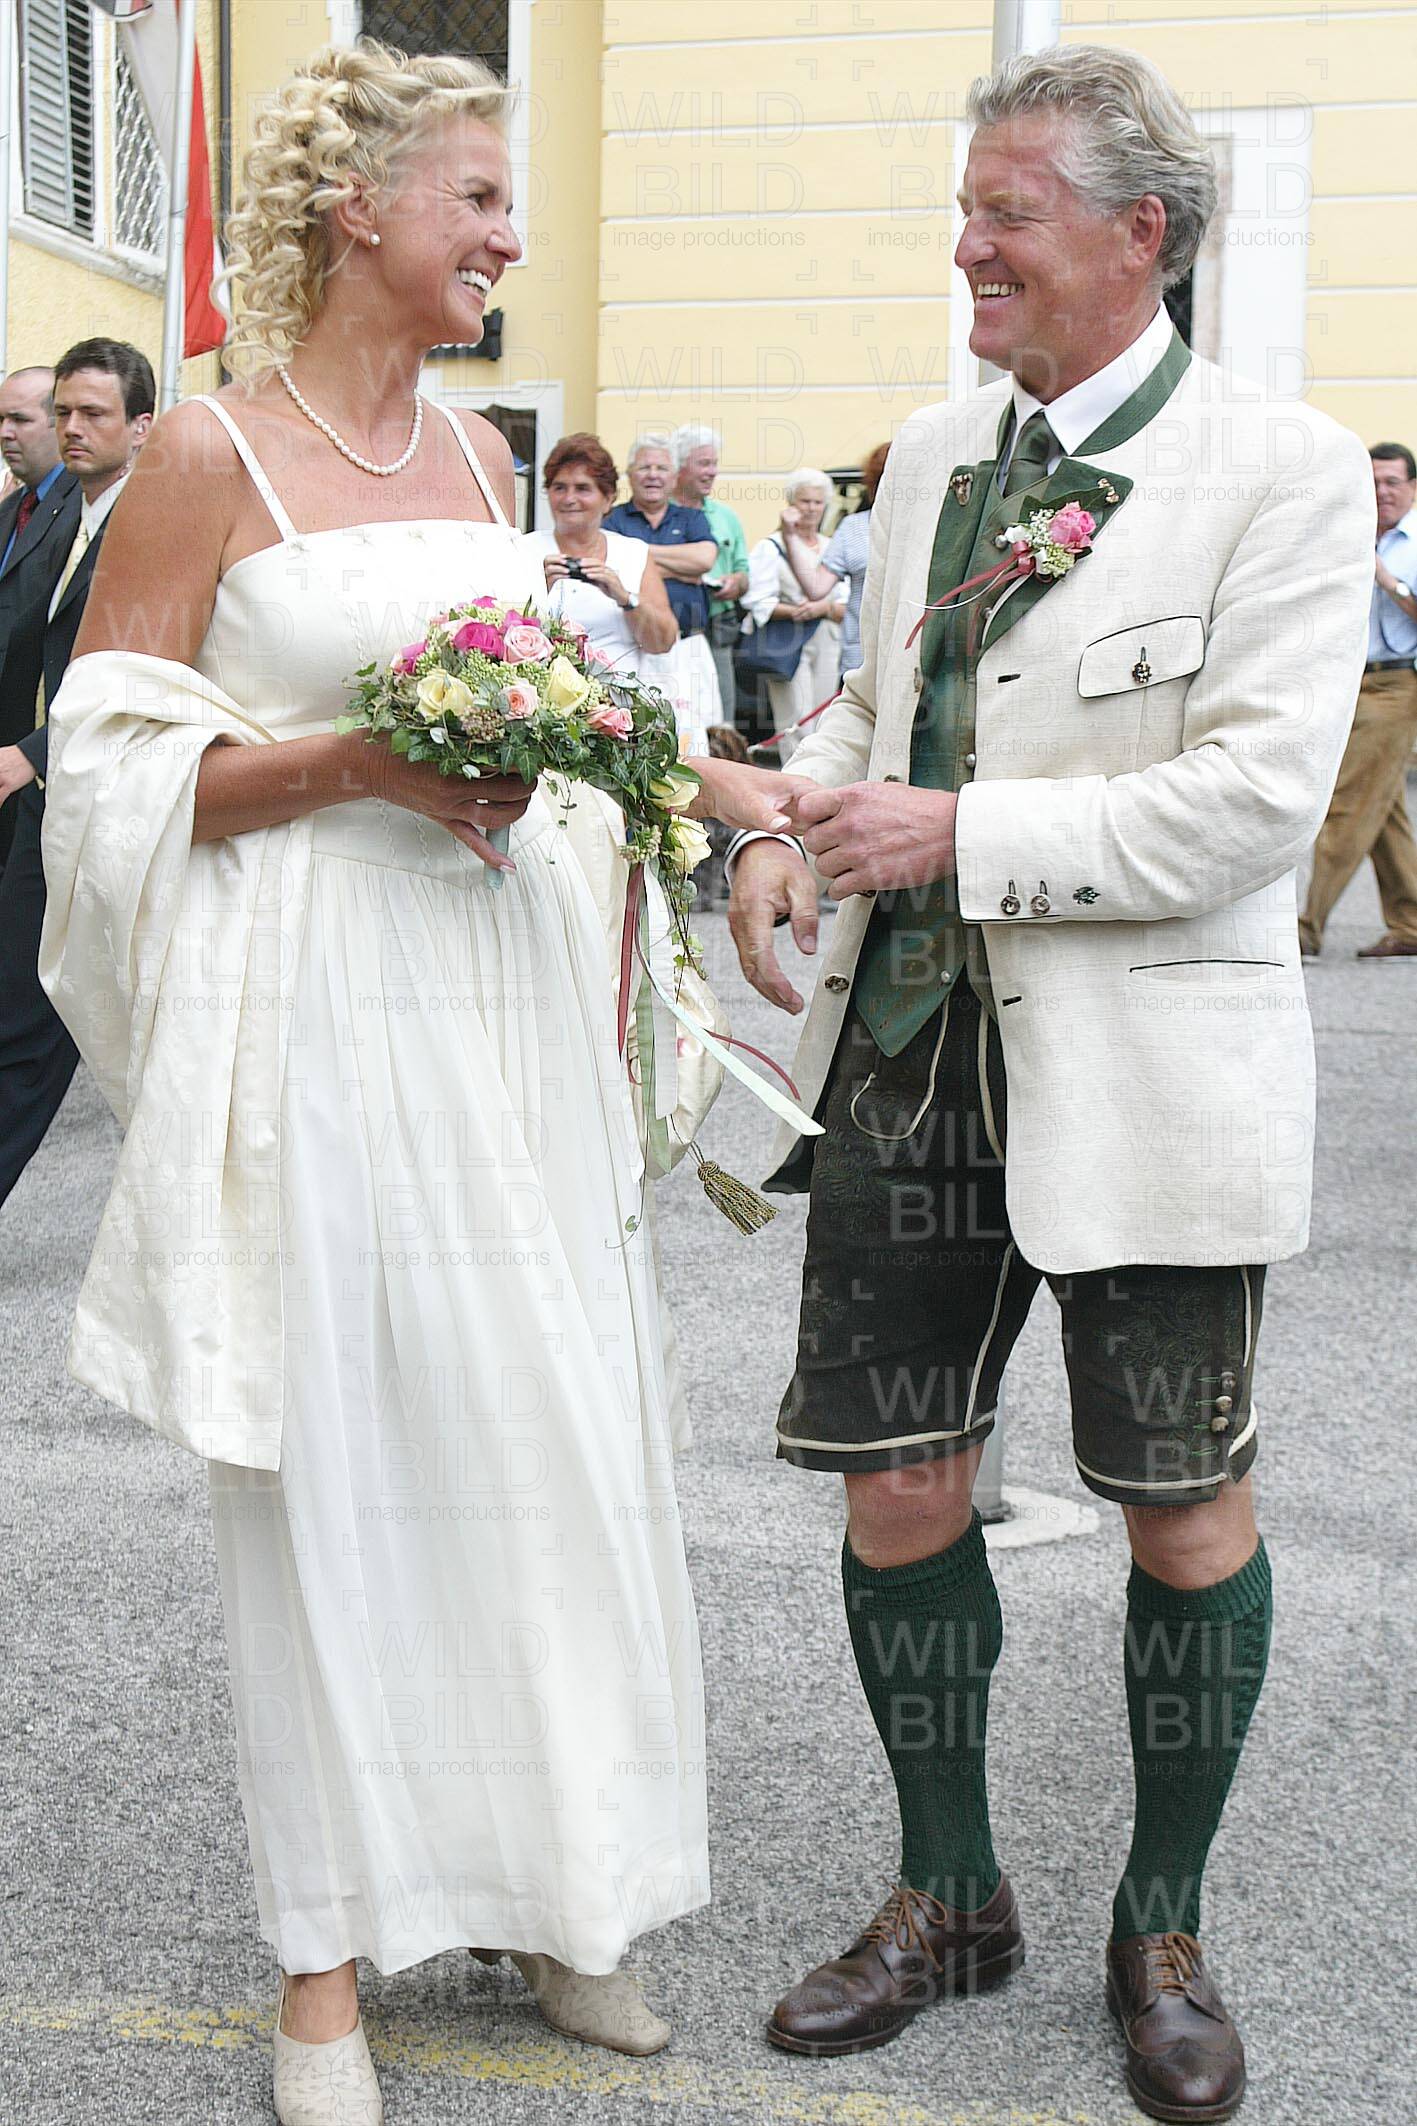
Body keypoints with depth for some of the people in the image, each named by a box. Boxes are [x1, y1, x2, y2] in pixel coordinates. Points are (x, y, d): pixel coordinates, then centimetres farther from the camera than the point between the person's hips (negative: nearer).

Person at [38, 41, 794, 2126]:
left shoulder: (480, 452, 13)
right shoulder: (210, 450, -6)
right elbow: (119, 776, -7)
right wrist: (363, 758, -17)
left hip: (506, 998, 6)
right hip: (319, 1016, -6)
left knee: (549, 1431, 8)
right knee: (333, 1461, 2)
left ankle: (544, 1879, 26)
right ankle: (331, 1951, 19)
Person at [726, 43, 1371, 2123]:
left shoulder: (1287, 470, -7)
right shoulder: (934, 452, 11)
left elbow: (1261, 788, -16)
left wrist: (960, 833, -19)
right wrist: (799, 821, 1)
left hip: (1142, 1063, -5)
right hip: (908, 1042, 5)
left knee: (1182, 1504, 8)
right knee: (899, 1487, 8)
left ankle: (1163, 1928, 30)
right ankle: (947, 1896, 30)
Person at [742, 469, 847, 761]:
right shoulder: (771, 547, 2)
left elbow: (848, 605, 12)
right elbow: (759, 604, -7)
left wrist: (823, 608, -9)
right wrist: (795, 611, -20)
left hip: (827, 646, 5)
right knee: (797, 727, -12)